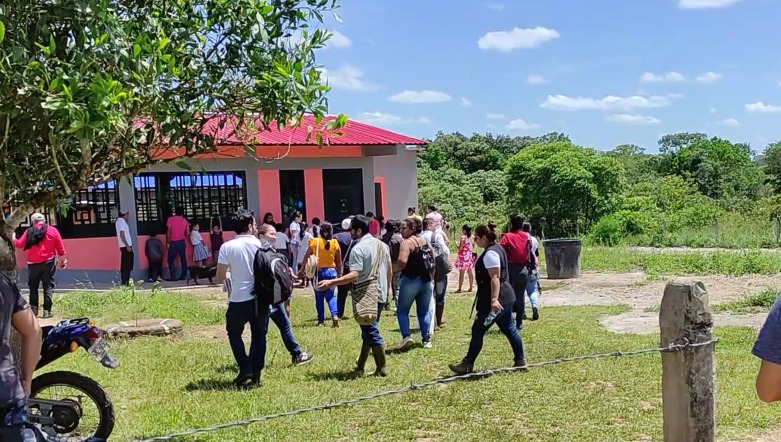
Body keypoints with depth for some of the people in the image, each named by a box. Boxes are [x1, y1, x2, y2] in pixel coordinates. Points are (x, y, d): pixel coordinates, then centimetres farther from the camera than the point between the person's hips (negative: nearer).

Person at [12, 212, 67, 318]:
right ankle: (47, 311, -2)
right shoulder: (53, 230, 0)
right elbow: (60, 247, 1)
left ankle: (34, 310, 12)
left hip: (33, 263, 0)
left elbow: (19, 244, 7)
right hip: (48, 262, 0)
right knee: (48, 286, 3)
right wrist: (62, 260, 12)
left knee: (33, 287, 13)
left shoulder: (29, 231, -1)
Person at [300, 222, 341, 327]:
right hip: (331, 271, 1)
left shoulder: (315, 242, -3)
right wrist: (339, 273, 14)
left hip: (318, 272, -1)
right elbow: (339, 261, 3)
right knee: (330, 296, 10)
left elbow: (306, 257, 0)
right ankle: (334, 315, -12)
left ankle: (321, 319, 12)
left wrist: (302, 270, 8)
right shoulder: (335, 243, -1)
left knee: (319, 297, 10)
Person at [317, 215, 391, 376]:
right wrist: (386, 289, 25)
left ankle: (381, 368, 4)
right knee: (369, 330, 15)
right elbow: (389, 271, 14)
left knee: (371, 332, 0)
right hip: (380, 294, 8)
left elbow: (354, 275, -25)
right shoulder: (382, 245, 9)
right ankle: (360, 365, 23)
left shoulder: (358, 248, -16)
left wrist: (331, 282, -25)